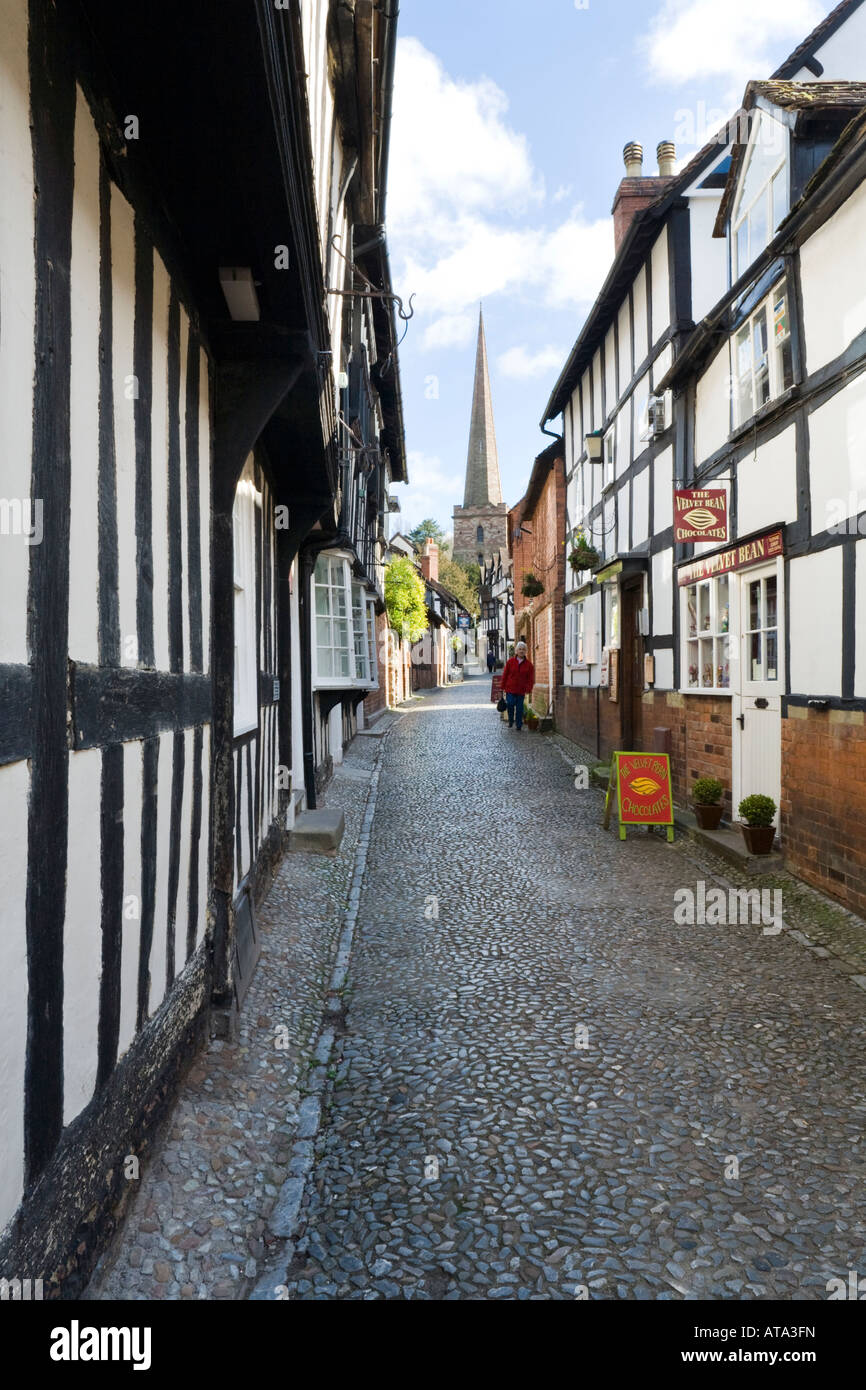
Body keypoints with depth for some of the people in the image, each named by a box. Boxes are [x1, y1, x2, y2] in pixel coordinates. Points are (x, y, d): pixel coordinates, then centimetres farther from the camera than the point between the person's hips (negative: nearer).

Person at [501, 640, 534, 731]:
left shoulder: (529, 664, 2)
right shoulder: (510, 661, 2)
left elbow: (530, 679, 3)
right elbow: (505, 675, 6)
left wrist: (528, 690, -4)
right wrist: (503, 687, 4)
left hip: (521, 690, 0)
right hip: (510, 689, 0)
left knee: (519, 708, 2)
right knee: (510, 704, -13)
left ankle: (519, 726, 14)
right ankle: (510, 721, 12)